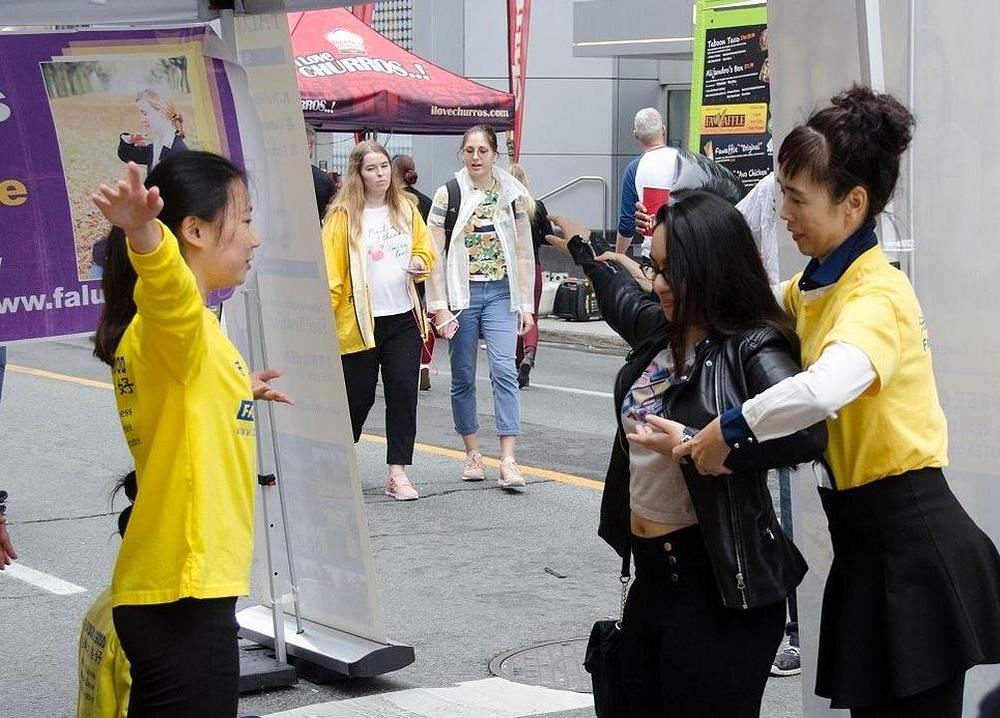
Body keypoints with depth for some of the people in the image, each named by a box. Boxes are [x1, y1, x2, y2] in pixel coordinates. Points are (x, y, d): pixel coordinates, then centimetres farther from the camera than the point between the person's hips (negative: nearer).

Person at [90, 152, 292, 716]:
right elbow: (169, 288, -42)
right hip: (183, 593, -10)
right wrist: (144, 235, -62)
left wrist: (237, 391, 44)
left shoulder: (174, 334, 13)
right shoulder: (179, 324, -17)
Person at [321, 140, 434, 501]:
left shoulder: (406, 210, 8)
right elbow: (331, 269, -9)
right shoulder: (343, 215, -6)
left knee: (403, 393, -2)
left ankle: (398, 472, 2)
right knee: (358, 397, 3)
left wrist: (420, 264, -3)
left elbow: (425, 250, 19)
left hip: (403, 318, 4)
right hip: (359, 321, -4)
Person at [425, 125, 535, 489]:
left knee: (504, 370, -12)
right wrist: (439, 307, -8)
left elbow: (524, 252, 8)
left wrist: (526, 304, 5)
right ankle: (473, 454, 20)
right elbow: (434, 254, -3)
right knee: (463, 377, 6)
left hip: (500, 293, 1)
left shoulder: (512, 194, 5)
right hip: (462, 293, 0)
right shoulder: (448, 195, -2)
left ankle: (508, 461, -15)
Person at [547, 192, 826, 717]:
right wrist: (582, 251, 50)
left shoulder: (750, 349, -16)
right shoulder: (662, 330, 8)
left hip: (719, 582, -8)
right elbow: (623, 296, 33)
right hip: (652, 575, 8)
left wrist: (694, 445, -27)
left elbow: (806, 433, -33)